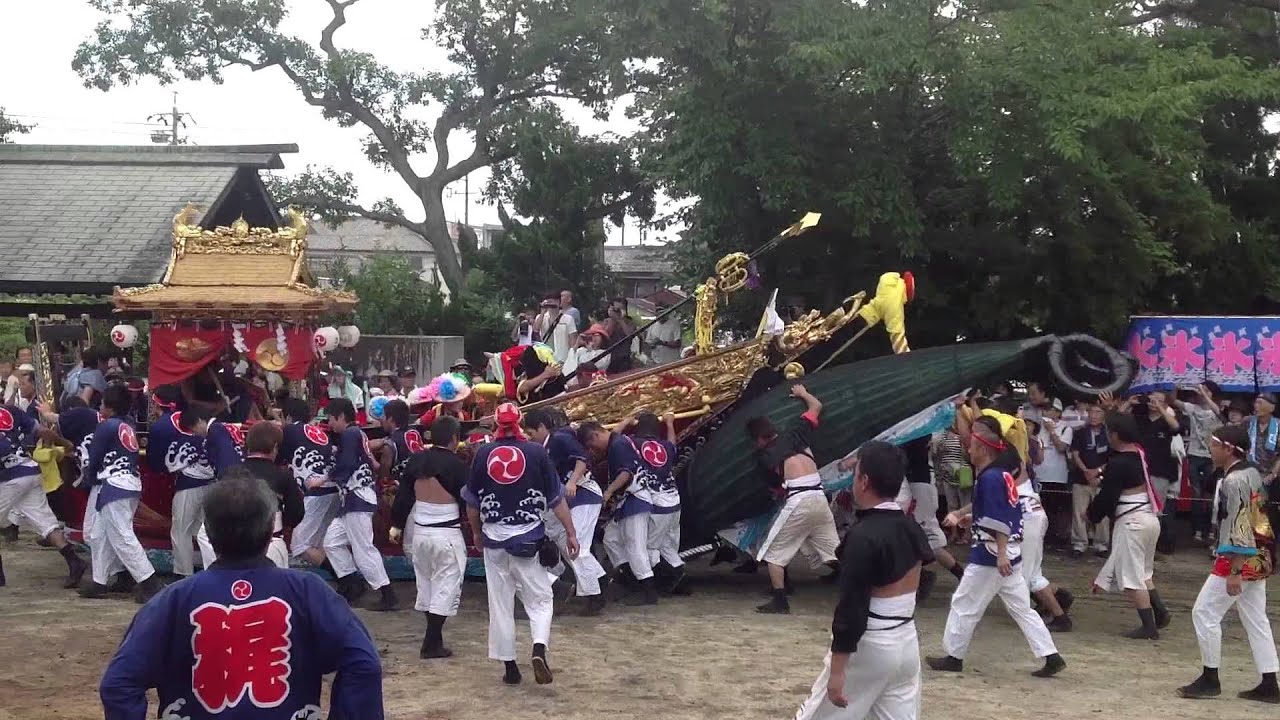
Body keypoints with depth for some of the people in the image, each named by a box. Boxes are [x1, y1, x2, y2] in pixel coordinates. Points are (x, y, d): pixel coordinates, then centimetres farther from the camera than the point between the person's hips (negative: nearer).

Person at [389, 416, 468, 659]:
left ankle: (433, 637, 24)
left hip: (419, 532, 6)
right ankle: (432, 644, -1)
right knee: (446, 587, 1)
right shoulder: (456, 465, -15)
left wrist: (396, 525, 16)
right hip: (447, 535, -6)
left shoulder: (416, 460, 2)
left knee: (425, 584, 18)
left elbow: (403, 495, 7)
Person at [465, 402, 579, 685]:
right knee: (539, 599, 8)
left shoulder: (483, 453, -1)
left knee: (500, 604, 10)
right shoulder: (536, 452, -5)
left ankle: (510, 667, 13)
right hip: (529, 538, -1)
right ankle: (539, 649, -16)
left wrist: (477, 532, 22)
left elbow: (472, 501, 7)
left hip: (494, 537, 2)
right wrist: (571, 532, 5)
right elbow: (556, 498, -3)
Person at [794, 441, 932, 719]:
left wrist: (837, 670, -17)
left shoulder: (863, 536, -20)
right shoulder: (911, 528, 4)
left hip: (869, 645, -7)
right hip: (906, 642, 7)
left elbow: (852, 607, -20)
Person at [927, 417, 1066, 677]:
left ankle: (954, 656, 15)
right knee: (1021, 608, 10)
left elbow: (999, 521, -24)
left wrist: (1001, 554, -26)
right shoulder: (1003, 474, 11)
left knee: (965, 604, 5)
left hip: (990, 556, -9)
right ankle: (1051, 656, 6)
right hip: (1009, 555, 9)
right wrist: (963, 515, 30)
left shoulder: (990, 477, -18)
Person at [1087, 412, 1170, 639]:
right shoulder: (1140, 453, 4)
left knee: (1132, 575, -1)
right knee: (1142, 572, 23)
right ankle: (1160, 612, 18)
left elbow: (1107, 496, -15)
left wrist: (1092, 513, 2)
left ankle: (1149, 626, 0)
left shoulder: (1117, 463, -18)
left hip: (1131, 522, -9)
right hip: (1150, 517, 9)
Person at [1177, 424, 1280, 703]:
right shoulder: (1253, 474, 10)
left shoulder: (1233, 481, -18)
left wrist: (1234, 571, -22)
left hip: (1241, 559, -9)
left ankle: (1210, 680, 5)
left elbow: (1239, 528, -22)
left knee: (1204, 613, -1)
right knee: (1256, 620, 12)